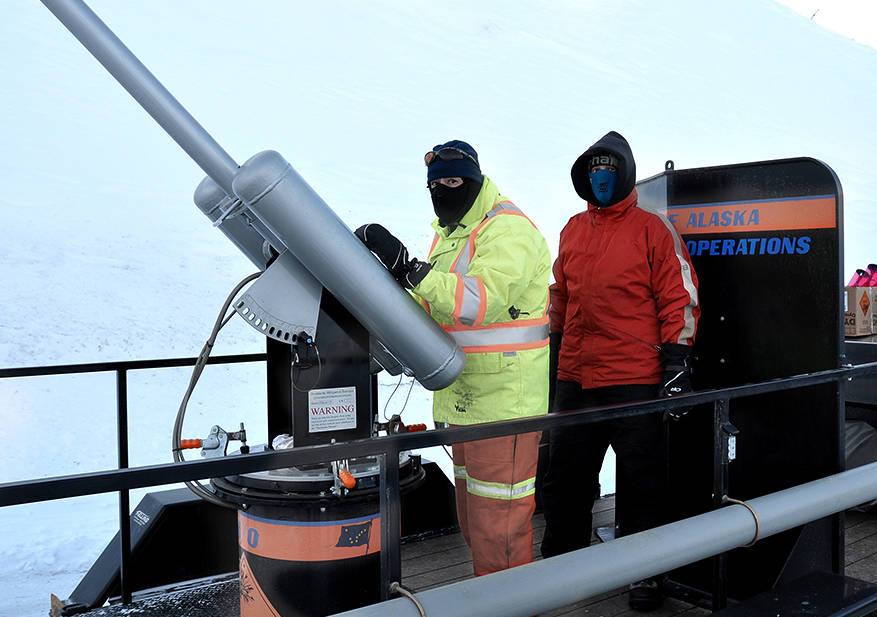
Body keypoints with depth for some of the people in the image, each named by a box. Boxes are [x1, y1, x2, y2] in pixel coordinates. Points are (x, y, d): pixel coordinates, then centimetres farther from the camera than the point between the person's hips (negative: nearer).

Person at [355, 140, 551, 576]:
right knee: (470, 505, 20)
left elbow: (480, 301, -29)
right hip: (464, 395, 10)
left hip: (505, 395, -10)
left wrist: (405, 265, -33)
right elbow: (434, 304, 21)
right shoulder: (449, 232, 16)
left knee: (498, 510, -3)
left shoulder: (509, 229, -15)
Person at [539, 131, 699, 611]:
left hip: (636, 381, -5)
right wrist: (551, 353, 21)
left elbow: (680, 298, -5)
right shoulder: (573, 230, 14)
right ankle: (559, 562, 30)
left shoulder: (652, 229, -2)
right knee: (564, 480, 14)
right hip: (574, 380, 5)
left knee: (640, 484, 6)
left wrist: (676, 360, -11)